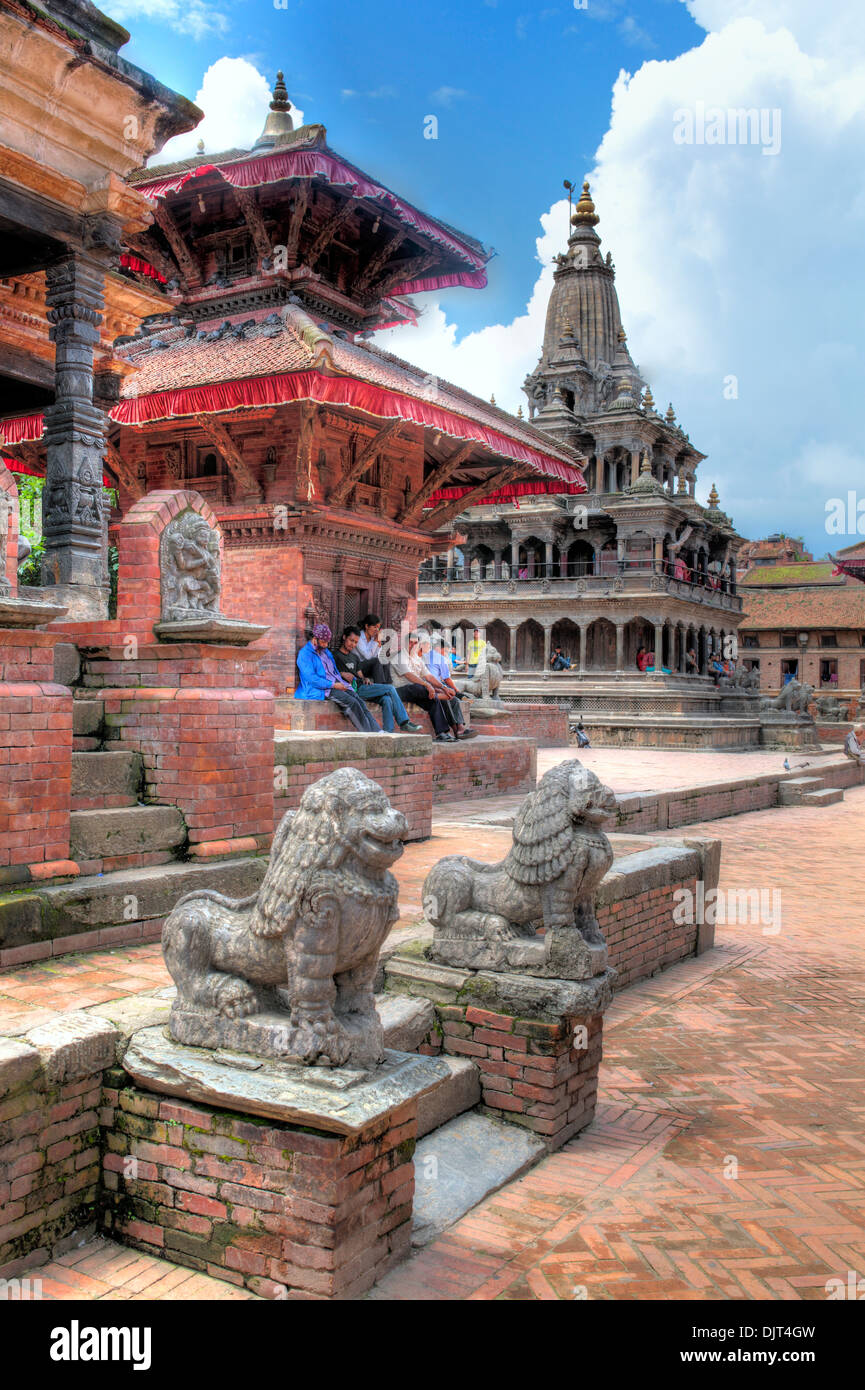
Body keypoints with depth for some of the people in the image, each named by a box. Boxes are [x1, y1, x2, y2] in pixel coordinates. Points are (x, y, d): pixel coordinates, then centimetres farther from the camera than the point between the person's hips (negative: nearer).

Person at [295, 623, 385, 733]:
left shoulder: (326, 652, 24)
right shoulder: (304, 654, -3)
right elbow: (311, 678, -14)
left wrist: (342, 683, 11)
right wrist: (333, 685, -18)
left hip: (337, 685, 7)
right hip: (322, 690, -7)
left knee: (359, 702, -18)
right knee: (352, 702, -28)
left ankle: (377, 731, -28)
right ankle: (366, 733, -27)